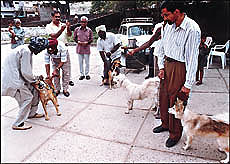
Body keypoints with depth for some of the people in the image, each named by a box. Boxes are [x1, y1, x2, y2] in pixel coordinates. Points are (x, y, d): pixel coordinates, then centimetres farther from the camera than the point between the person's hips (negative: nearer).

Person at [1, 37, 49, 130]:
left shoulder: (26, 49, 10)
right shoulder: (26, 51, -21)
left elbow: (26, 70, 17)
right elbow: (26, 72, -22)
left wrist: (35, 78, 12)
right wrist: (35, 79, -6)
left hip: (17, 76, 10)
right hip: (12, 79, -10)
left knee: (34, 90, 13)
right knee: (27, 97, -9)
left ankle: (32, 113, 28)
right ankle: (18, 124, 2)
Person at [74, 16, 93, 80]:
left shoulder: (89, 30, 1)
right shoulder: (77, 29, 4)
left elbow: (91, 39, 4)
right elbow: (74, 37, 9)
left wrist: (86, 42, -13)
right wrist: (78, 41, -9)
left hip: (86, 47, -1)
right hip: (79, 47, 1)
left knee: (87, 62, 4)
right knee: (80, 62, 6)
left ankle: (87, 74, 18)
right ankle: (82, 74, 18)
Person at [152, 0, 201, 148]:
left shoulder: (192, 29, -18)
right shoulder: (169, 26, 4)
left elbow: (192, 58, -19)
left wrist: (188, 84, -18)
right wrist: (161, 67, 5)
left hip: (180, 68, -7)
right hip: (167, 65, 7)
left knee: (175, 102, 2)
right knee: (163, 97, 17)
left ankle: (175, 134, 24)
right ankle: (165, 124, 40)